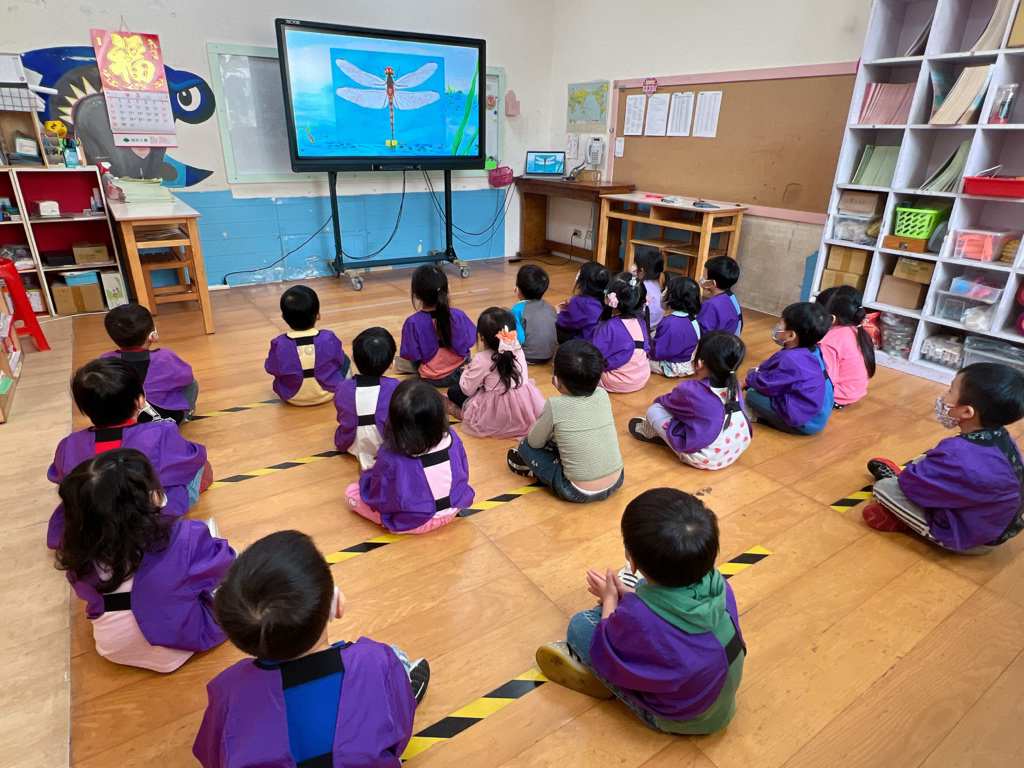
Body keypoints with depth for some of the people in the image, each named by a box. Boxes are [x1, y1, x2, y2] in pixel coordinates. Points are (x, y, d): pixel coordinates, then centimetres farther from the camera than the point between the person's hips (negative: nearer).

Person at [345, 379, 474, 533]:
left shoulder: (391, 459, -32)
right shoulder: (451, 437, -22)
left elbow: (377, 495, -15)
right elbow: (463, 475, -4)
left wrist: (369, 475, 6)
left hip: (413, 523, -3)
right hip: (453, 509, 3)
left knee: (351, 492, 8)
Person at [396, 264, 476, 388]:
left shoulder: (413, 322, -26)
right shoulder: (458, 315, -22)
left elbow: (410, 354, -20)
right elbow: (469, 341, -9)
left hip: (430, 379, -1)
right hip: (458, 372, 2)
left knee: (399, 362, 28)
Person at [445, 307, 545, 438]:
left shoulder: (482, 359, -18)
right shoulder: (518, 350, -2)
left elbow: (467, 390, -8)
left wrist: (467, 371, 11)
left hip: (496, 416, -5)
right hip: (525, 410, 5)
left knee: (453, 390, 10)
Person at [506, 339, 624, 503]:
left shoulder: (555, 405, -17)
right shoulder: (603, 396, -4)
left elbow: (535, 442, -1)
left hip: (578, 492, -5)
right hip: (616, 481, 6)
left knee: (525, 445, 8)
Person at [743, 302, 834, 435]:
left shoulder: (791, 360, -29)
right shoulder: (811, 351, 0)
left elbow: (765, 384, -18)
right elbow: (777, 370, 13)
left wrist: (750, 378, 2)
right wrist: (757, 374, 3)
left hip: (803, 423, -10)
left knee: (752, 394, -14)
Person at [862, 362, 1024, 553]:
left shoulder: (959, 455, -35)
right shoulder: (1001, 439, -8)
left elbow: (911, 482, -22)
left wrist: (902, 477, -1)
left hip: (966, 539, -8)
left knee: (883, 488, -12)